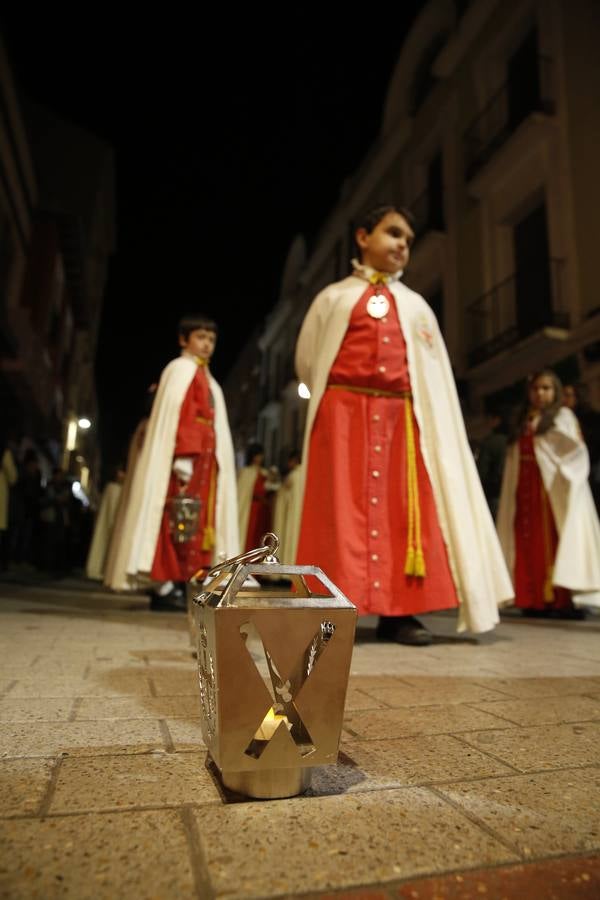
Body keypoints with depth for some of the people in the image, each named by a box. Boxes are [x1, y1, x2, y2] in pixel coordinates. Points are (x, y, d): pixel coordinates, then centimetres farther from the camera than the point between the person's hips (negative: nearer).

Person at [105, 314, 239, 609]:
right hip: (187, 455, -9)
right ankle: (167, 587, -10)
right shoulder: (182, 368, 0)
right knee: (181, 519, -12)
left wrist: (213, 460, 11)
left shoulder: (206, 378, 26)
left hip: (203, 455, 9)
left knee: (194, 521, 5)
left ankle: (177, 586, 7)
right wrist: (183, 454, -23)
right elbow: (177, 413, -12)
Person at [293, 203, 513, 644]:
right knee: (343, 507, -6)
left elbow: (434, 375, 16)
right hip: (343, 413, -2)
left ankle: (398, 613, 3)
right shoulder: (334, 297, 12)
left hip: (400, 416, 3)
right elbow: (307, 360, 12)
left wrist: (403, 403, 4)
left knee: (404, 509, -3)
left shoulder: (416, 305, 19)